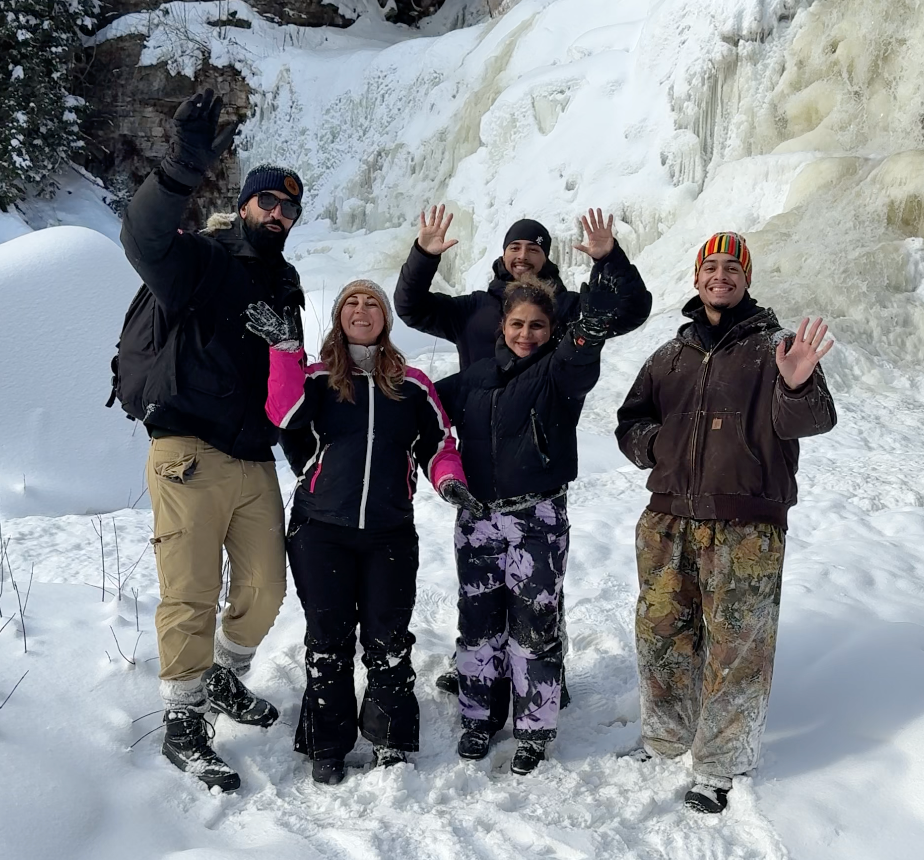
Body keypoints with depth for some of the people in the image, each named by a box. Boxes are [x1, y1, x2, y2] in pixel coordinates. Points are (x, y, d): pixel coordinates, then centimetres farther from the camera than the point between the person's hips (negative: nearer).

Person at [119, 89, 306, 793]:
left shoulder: (285, 284, 17)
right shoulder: (200, 260, -2)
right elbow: (143, 236, -25)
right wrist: (188, 166, -39)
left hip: (256, 462, 6)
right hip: (190, 457, -6)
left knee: (266, 585, 10)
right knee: (191, 594, -2)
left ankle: (225, 679, 35)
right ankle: (183, 723, 14)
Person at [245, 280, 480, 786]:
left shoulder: (411, 384, 10)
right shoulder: (317, 378, 5)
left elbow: (439, 442, 13)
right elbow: (286, 414, -16)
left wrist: (449, 480, -6)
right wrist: (284, 346, -20)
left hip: (391, 532, 1)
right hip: (321, 529, -1)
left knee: (388, 638, 6)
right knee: (328, 639, 6)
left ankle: (390, 740, 22)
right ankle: (327, 747, 20)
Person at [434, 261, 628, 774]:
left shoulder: (560, 371, -4)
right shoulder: (476, 377, 10)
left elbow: (591, 332, -24)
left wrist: (606, 264, -36)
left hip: (537, 519, -4)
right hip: (477, 516, 4)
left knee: (535, 625, 3)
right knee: (478, 620, 13)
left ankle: (533, 731, 20)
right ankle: (480, 716, 31)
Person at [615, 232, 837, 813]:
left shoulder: (772, 347, 0)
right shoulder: (671, 356, 13)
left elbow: (811, 421, -13)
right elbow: (630, 423, 18)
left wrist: (797, 387, -36)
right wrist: (656, 445, -4)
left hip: (746, 530, -4)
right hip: (669, 524, 4)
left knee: (736, 647, 4)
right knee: (661, 633, 12)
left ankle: (719, 766, 22)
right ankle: (666, 742, 34)